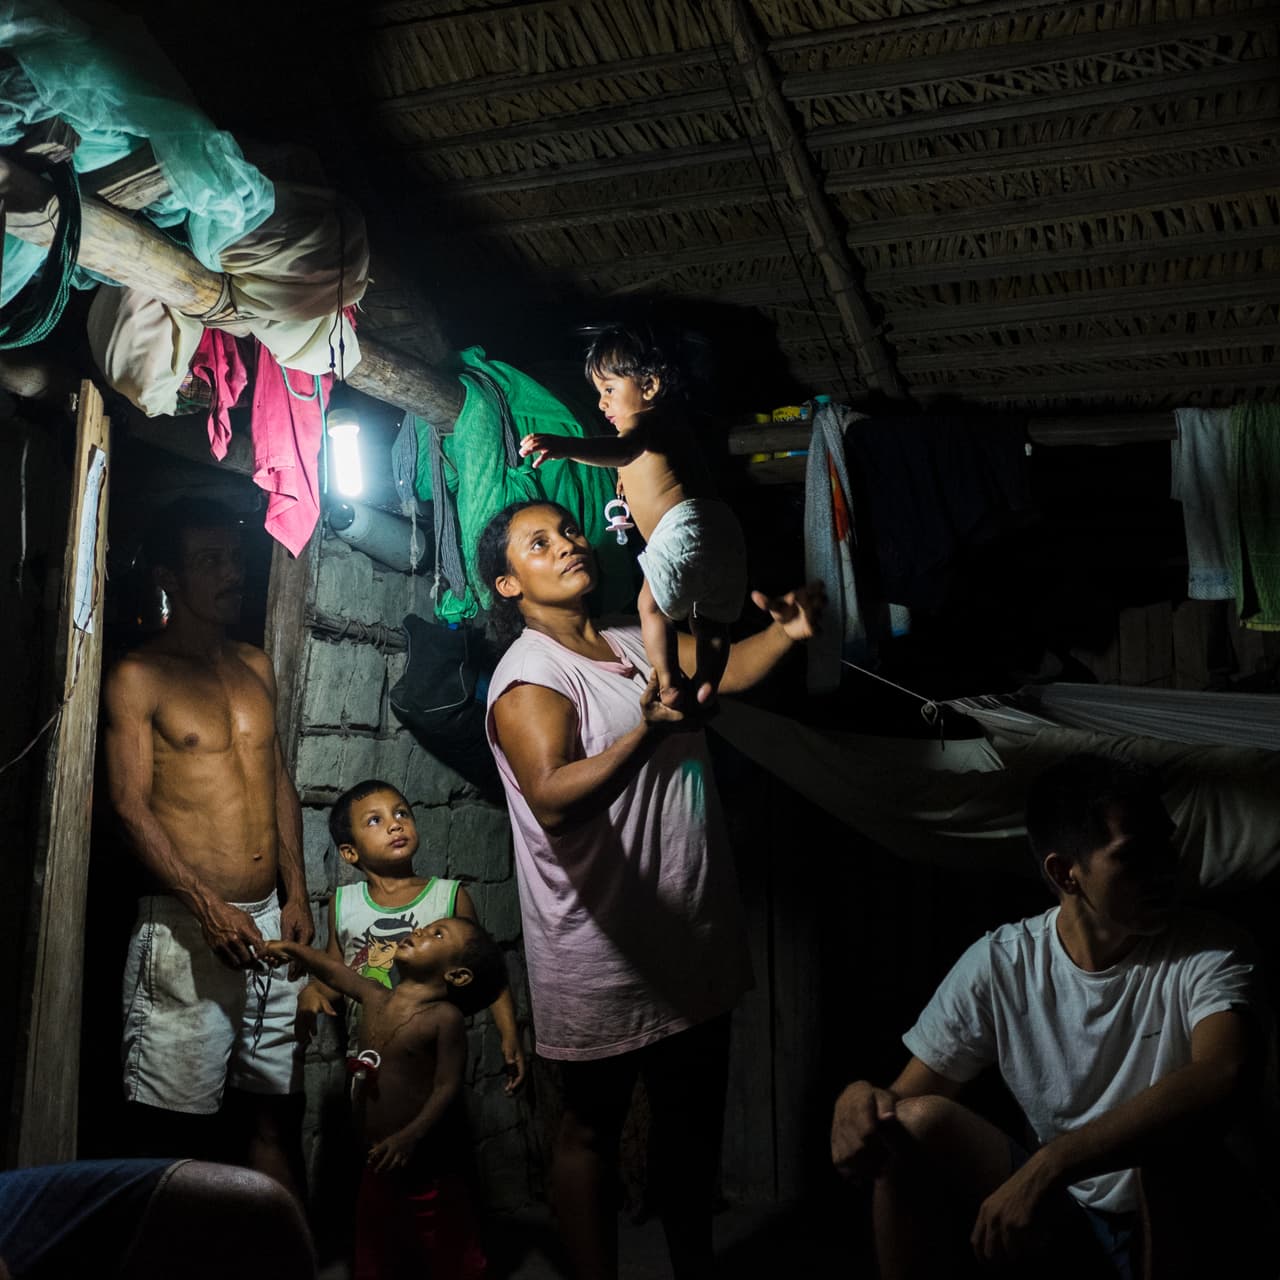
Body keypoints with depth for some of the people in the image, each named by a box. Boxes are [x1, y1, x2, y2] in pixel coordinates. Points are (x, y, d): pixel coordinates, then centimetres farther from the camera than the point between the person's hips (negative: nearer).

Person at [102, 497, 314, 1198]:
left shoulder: (257, 667, 15)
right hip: (185, 929, -5)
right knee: (177, 1129, -2)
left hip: (270, 922, 6)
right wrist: (208, 906, -19)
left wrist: (296, 896, 9)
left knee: (276, 1111, 10)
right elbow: (130, 805, -9)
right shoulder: (138, 676, -2)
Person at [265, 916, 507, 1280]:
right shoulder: (374, 998, 1)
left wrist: (410, 1136, -29)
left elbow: (448, 1086, -22)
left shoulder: (445, 1018, -19)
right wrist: (293, 948, 8)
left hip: (426, 1160, -7)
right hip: (379, 1158, 7)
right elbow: (337, 971, 16)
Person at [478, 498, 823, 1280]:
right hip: (604, 959, -7)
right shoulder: (529, 675, -13)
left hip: (696, 941, 7)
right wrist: (648, 730, -41)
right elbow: (553, 799, -29)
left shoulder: (641, 645, 10)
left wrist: (788, 631, -25)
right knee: (593, 1130, 11)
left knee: (695, 1119, 21)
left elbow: (730, 668, -6)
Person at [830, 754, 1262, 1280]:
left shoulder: (1204, 955, -13)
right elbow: (910, 1095, -3)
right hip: (1056, 1213, 3)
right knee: (917, 1123, -22)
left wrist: (1046, 1166, -43)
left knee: (1174, 1163, -37)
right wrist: (860, 1099, -31)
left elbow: (1223, 1074, -35)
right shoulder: (1000, 965, -6)